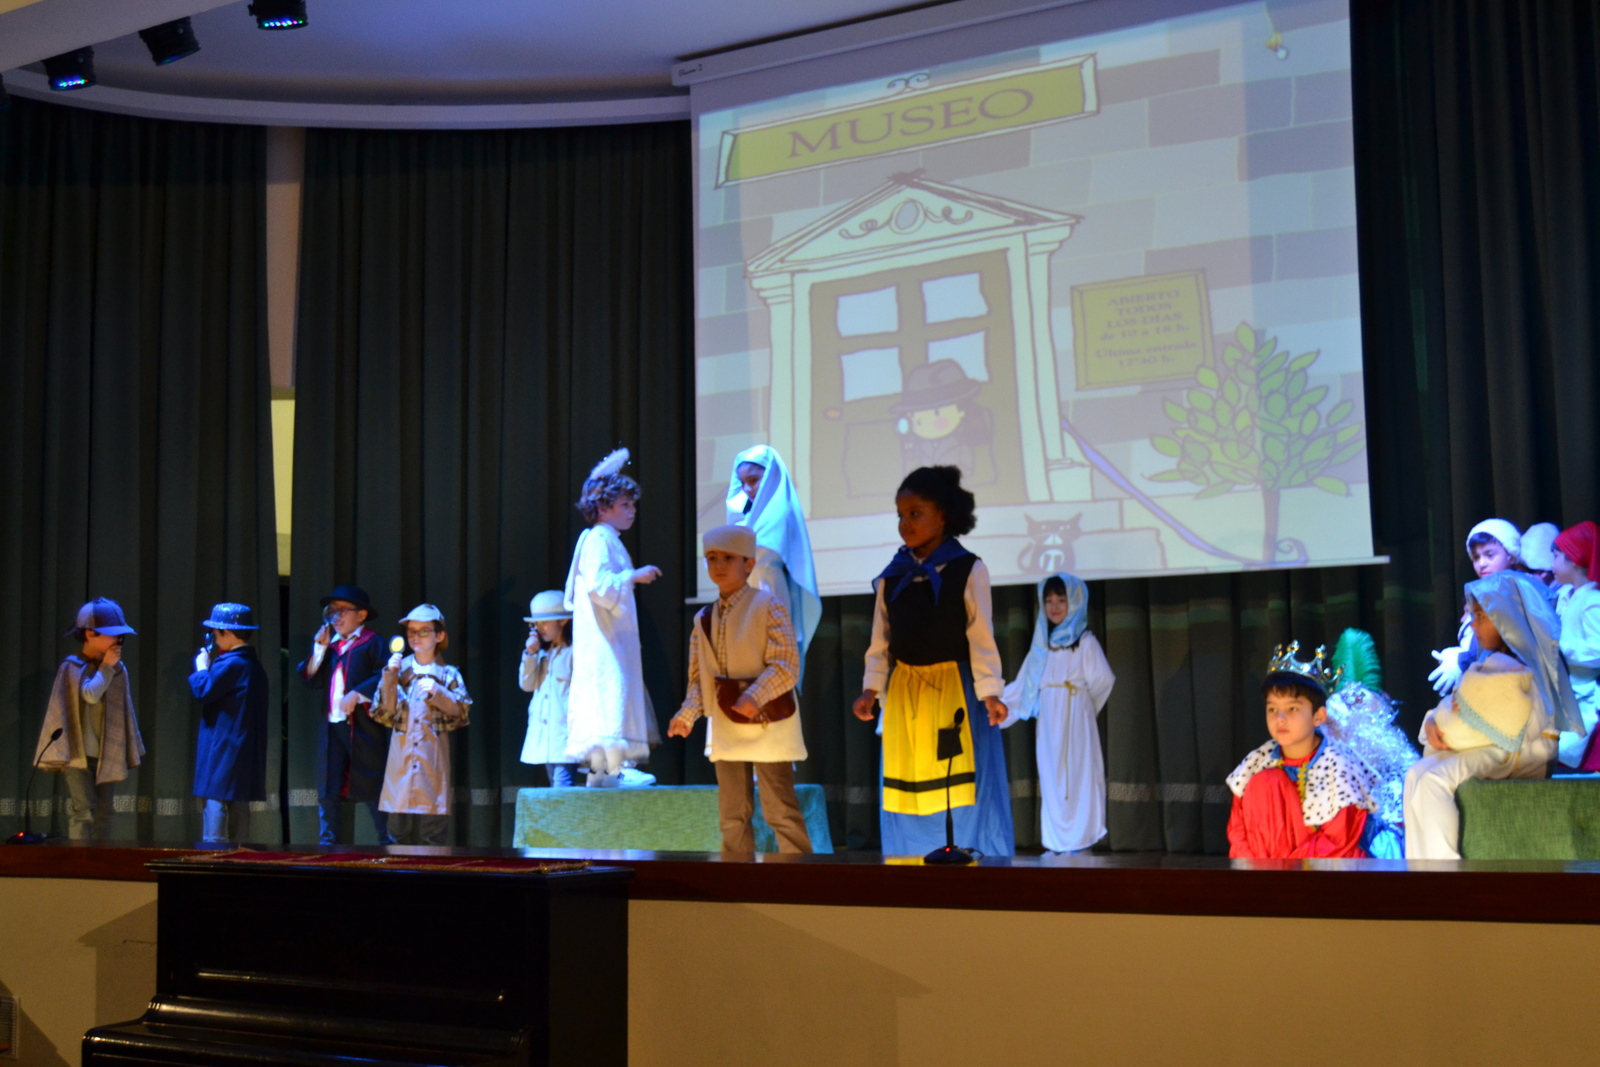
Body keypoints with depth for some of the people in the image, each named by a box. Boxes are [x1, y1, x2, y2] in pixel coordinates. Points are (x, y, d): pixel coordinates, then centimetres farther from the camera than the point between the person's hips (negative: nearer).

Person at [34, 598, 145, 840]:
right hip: (79, 753, -5)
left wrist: (128, 736, 12)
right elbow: (91, 694, -23)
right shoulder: (72, 667, -6)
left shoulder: (118, 669, 7)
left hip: (107, 754, 5)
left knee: (104, 813, 6)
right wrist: (106, 668, -12)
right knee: (83, 809, -10)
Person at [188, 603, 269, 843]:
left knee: (216, 803, -9)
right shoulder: (254, 663, 14)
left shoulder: (230, 663, -15)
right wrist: (208, 669, 12)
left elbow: (203, 691, -17)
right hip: (245, 749, 9)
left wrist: (202, 668, 0)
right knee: (238, 804, 10)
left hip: (223, 749, -9)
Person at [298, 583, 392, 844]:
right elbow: (312, 679, 10)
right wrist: (319, 649, 1)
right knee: (327, 791, 5)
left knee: (373, 788, -4)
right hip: (332, 726, 6)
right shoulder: (329, 644, 17)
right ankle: (326, 843, 11)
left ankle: (387, 842, 1)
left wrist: (356, 695, -19)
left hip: (363, 727, -6)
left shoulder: (371, 643, -1)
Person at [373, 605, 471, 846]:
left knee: (433, 830, -3)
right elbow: (385, 711, 0)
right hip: (402, 755, 2)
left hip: (433, 757, -1)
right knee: (400, 829, 3)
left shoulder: (448, 674, 7)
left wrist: (437, 693, -14)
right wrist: (390, 676, -8)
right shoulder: (400, 669, 9)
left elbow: (460, 710, -1)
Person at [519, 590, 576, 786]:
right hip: (544, 732, 8)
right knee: (555, 785, 9)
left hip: (564, 731, -8)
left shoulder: (574, 651, -8)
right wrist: (530, 654, 0)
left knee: (562, 782, -16)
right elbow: (527, 684, 10)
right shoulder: (543, 653, 16)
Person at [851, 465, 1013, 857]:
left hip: (954, 688, -4)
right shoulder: (892, 576, 8)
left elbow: (981, 638, -6)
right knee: (907, 789, 7)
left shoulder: (967, 570, -3)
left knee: (962, 788, -2)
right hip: (904, 692, 4)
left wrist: (990, 693, -12)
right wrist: (871, 688, 0)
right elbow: (880, 642, 10)